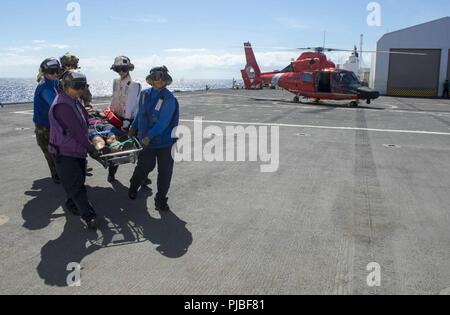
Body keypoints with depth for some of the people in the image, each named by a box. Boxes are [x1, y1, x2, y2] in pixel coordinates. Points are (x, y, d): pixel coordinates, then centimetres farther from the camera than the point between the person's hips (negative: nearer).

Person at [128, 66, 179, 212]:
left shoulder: (169, 98, -14)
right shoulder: (145, 94, 3)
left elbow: (163, 122, -21)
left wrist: (149, 136, -25)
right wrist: (133, 128, 20)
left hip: (165, 141, -3)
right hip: (146, 140, 3)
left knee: (165, 171, 3)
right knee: (145, 166, 12)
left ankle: (161, 200, 19)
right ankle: (133, 188, 39)